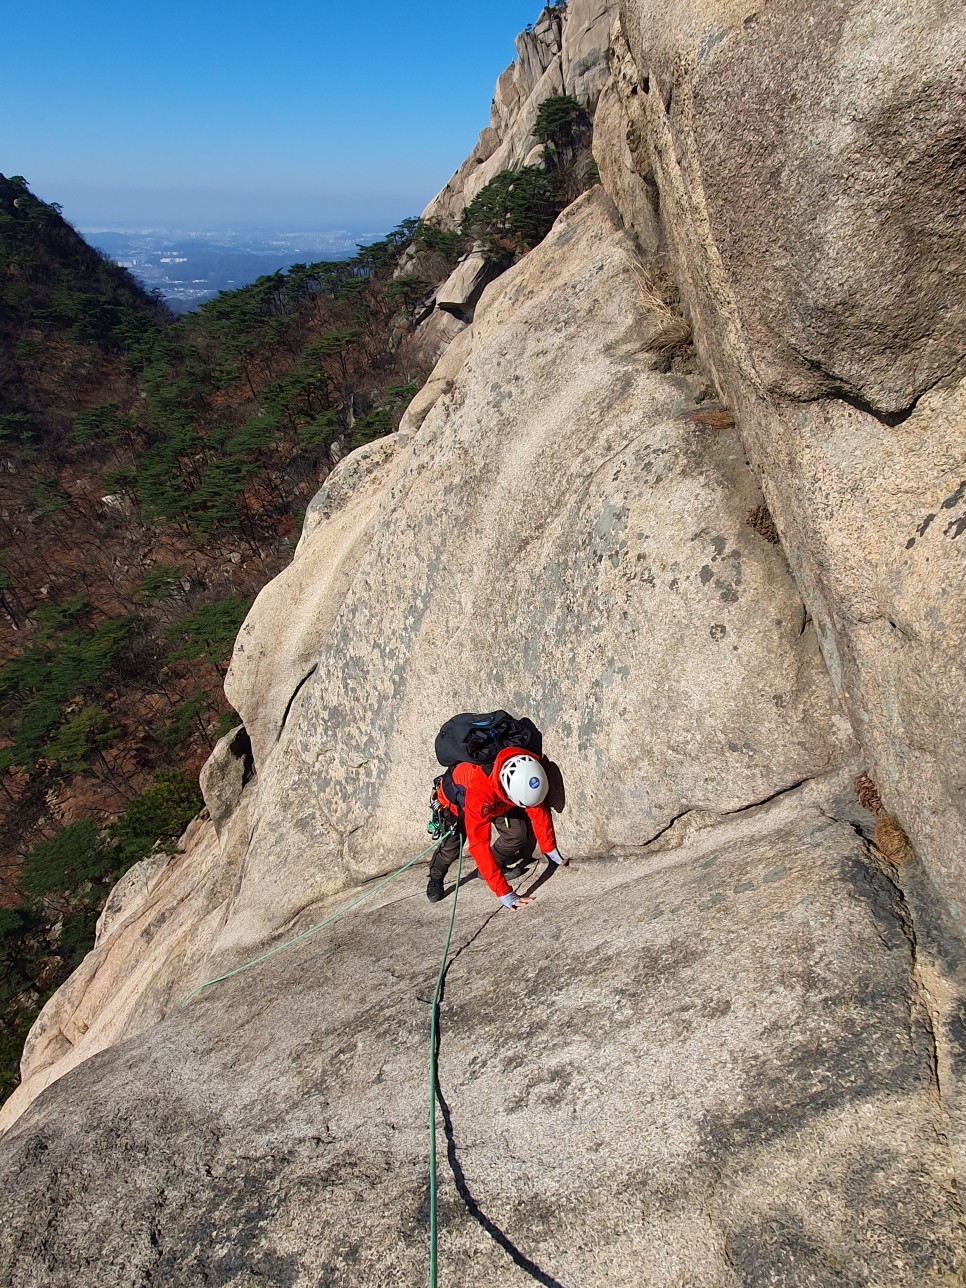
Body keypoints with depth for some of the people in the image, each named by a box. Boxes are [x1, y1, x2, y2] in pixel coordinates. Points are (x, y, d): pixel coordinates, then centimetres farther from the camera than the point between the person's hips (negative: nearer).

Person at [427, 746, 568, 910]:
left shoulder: (527, 771, -33)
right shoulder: (479, 793, -47)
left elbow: (538, 812, -16)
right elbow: (479, 845, -46)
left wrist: (551, 852, -9)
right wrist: (504, 894, -47)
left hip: (496, 801, 4)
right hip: (457, 796, -4)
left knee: (517, 833, -16)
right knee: (452, 843, -18)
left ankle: (495, 866, 11)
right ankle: (435, 878, 13)